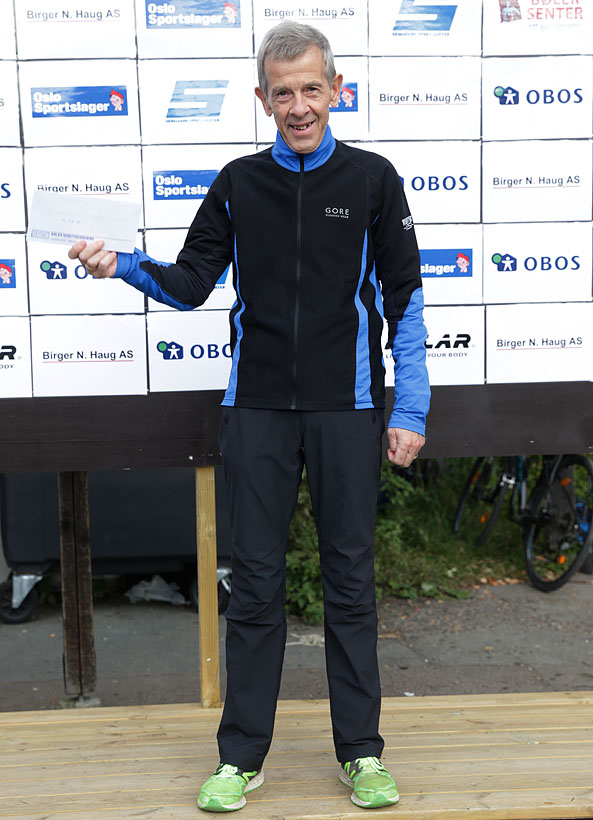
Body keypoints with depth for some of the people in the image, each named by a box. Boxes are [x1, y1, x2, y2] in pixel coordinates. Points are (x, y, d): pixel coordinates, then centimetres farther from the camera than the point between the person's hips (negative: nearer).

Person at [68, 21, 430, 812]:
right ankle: (242, 755, 16)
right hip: (257, 410, 2)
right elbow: (190, 285, 11)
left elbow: (403, 298, 3)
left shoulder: (372, 180, 3)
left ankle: (362, 753, 17)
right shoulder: (238, 185, 8)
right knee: (255, 581, 5)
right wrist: (124, 265, -9)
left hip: (346, 409, -1)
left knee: (350, 578, 5)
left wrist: (410, 411, -3)